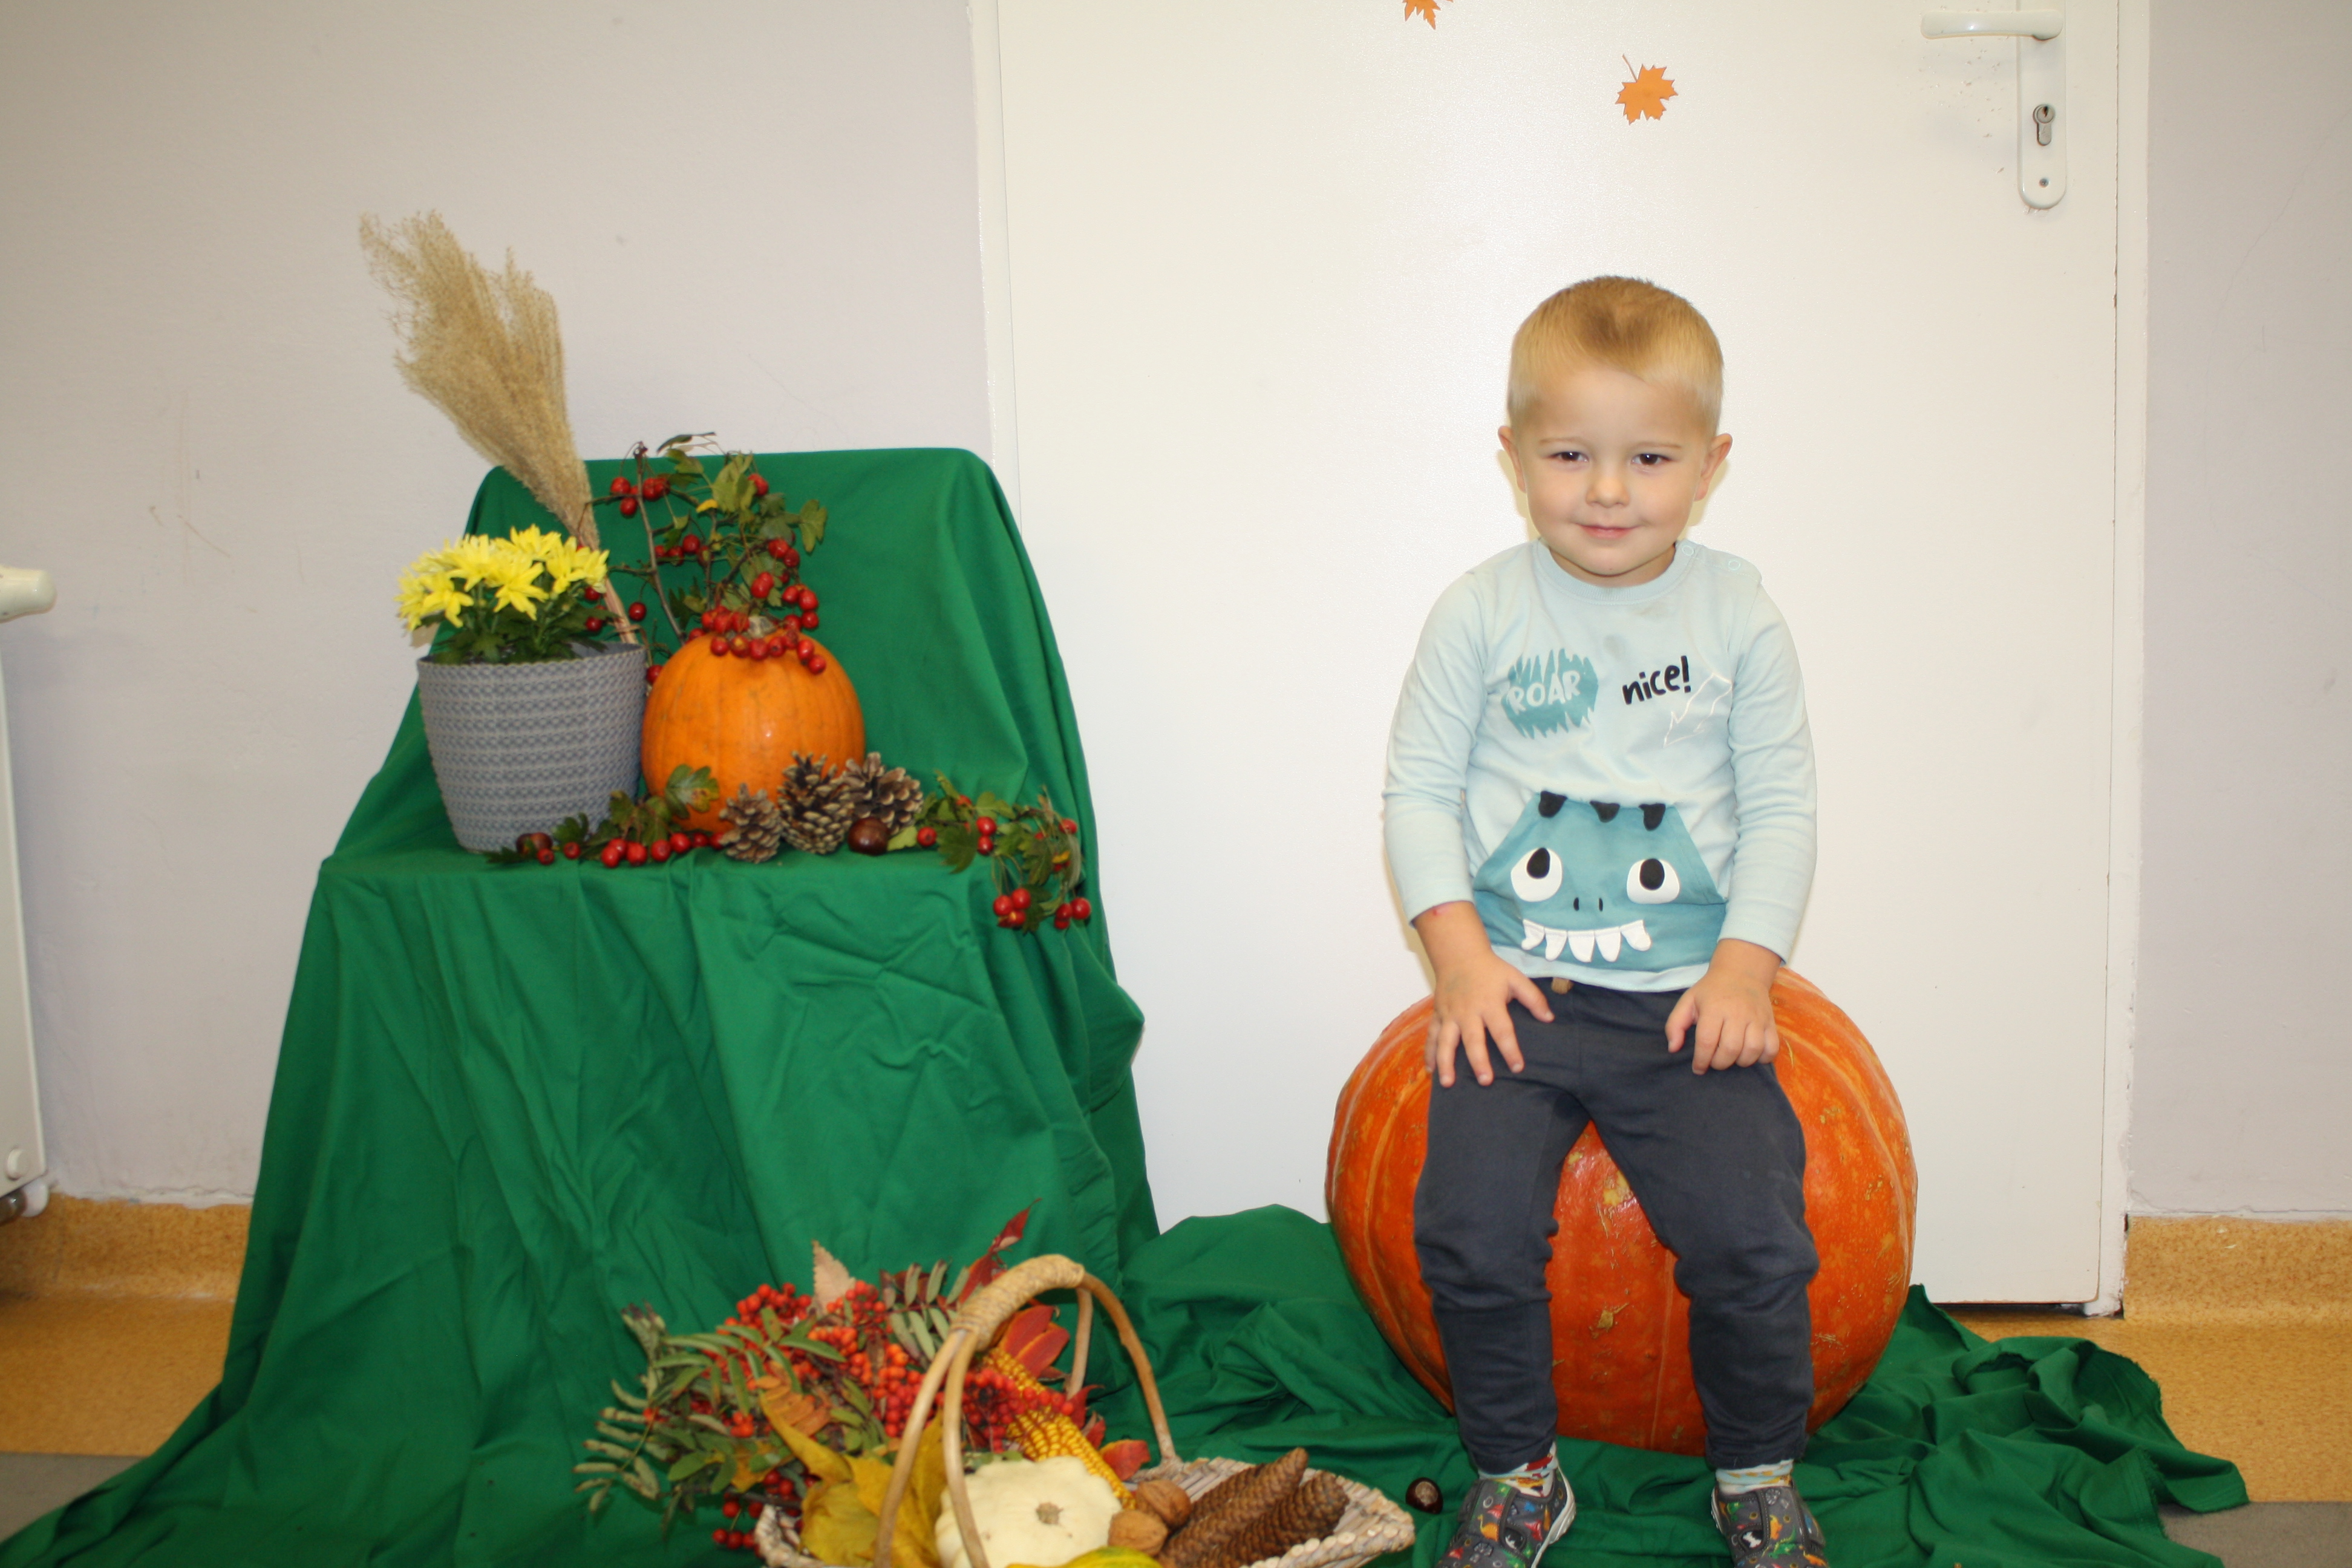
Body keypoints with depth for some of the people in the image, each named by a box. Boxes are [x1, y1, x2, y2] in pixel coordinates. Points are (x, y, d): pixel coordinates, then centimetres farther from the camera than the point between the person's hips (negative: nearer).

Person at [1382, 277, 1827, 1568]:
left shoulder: (1736, 615, 2)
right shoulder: (1482, 613, 0)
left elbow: (1781, 809, 5)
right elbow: (1418, 791, 3)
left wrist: (1746, 967, -7)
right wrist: (1461, 954, -7)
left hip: (1687, 991, 0)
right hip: (1515, 987, 0)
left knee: (1753, 1240, -11)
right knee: (1470, 1231, -15)